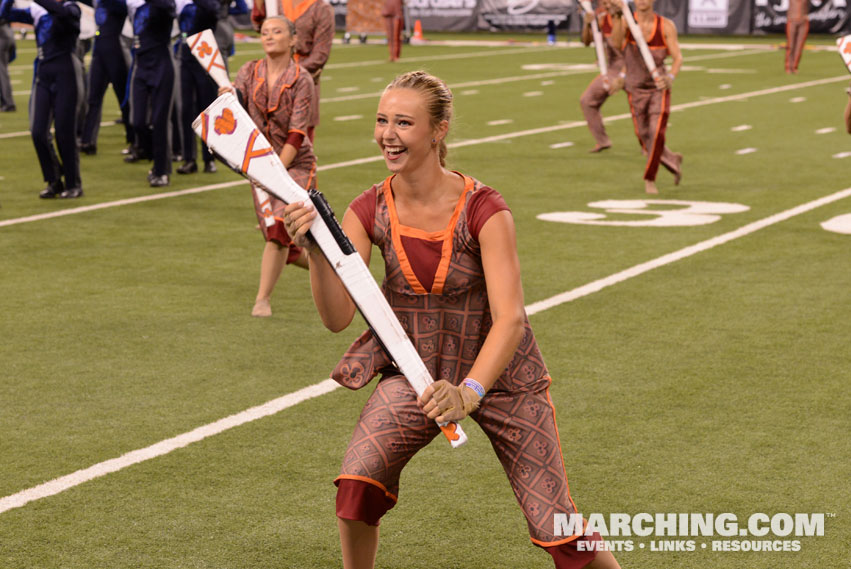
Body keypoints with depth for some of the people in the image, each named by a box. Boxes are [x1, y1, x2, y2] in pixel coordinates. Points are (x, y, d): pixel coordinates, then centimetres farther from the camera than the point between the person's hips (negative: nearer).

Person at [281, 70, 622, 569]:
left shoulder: (483, 210, -22)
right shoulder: (370, 212, -11)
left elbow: (510, 319, -29)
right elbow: (338, 317, -16)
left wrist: (468, 392, -44)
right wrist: (316, 250, -32)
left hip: (498, 373, -3)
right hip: (415, 372, 3)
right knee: (357, 485, -22)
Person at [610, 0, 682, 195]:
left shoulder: (666, 26, -9)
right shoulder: (626, 21, -10)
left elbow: (678, 58, -12)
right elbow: (615, 41, -30)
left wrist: (671, 77, -33)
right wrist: (617, 16, -47)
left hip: (659, 87, -1)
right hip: (636, 89, 1)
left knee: (657, 133, -16)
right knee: (645, 138, 6)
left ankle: (649, 179, 3)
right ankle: (673, 161, 35)